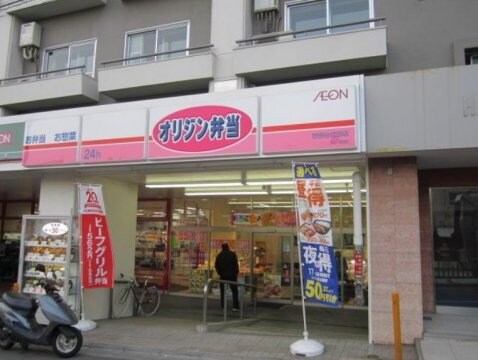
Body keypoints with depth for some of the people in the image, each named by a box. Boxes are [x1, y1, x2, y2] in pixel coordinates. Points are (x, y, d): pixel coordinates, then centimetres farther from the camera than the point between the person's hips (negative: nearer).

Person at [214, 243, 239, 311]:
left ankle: (223, 306, 8)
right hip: (232, 275, -2)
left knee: (223, 291, 10)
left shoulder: (219, 255, 2)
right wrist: (236, 272, 1)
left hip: (223, 275, 2)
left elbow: (216, 265, 1)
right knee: (234, 291, 4)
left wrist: (219, 272, 12)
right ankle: (235, 306, -4)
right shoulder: (232, 254, -4)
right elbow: (236, 264, -9)